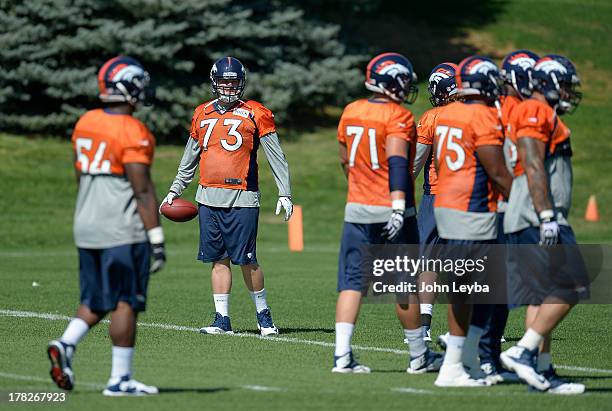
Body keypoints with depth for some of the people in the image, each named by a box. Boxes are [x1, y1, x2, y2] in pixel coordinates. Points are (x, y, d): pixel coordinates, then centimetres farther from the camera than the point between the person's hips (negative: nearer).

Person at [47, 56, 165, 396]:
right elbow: (143, 191, -16)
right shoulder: (133, 133, -15)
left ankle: (65, 345, -6)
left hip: (87, 227, 7)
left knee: (95, 301, 16)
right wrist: (156, 240, -13)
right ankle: (120, 379, 2)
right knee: (125, 303, 0)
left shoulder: (85, 123, 8)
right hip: (123, 230, -7)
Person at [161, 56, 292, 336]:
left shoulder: (254, 114, -1)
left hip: (241, 198, -4)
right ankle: (222, 320, 10)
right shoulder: (202, 114, 13)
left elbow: (276, 158, 0)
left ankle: (263, 314, 13)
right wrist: (175, 190, 24)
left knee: (246, 260, -4)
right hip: (209, 197, 4)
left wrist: (285, 193, -5)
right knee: (219, 260, 6)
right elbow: (189, 159, 24)